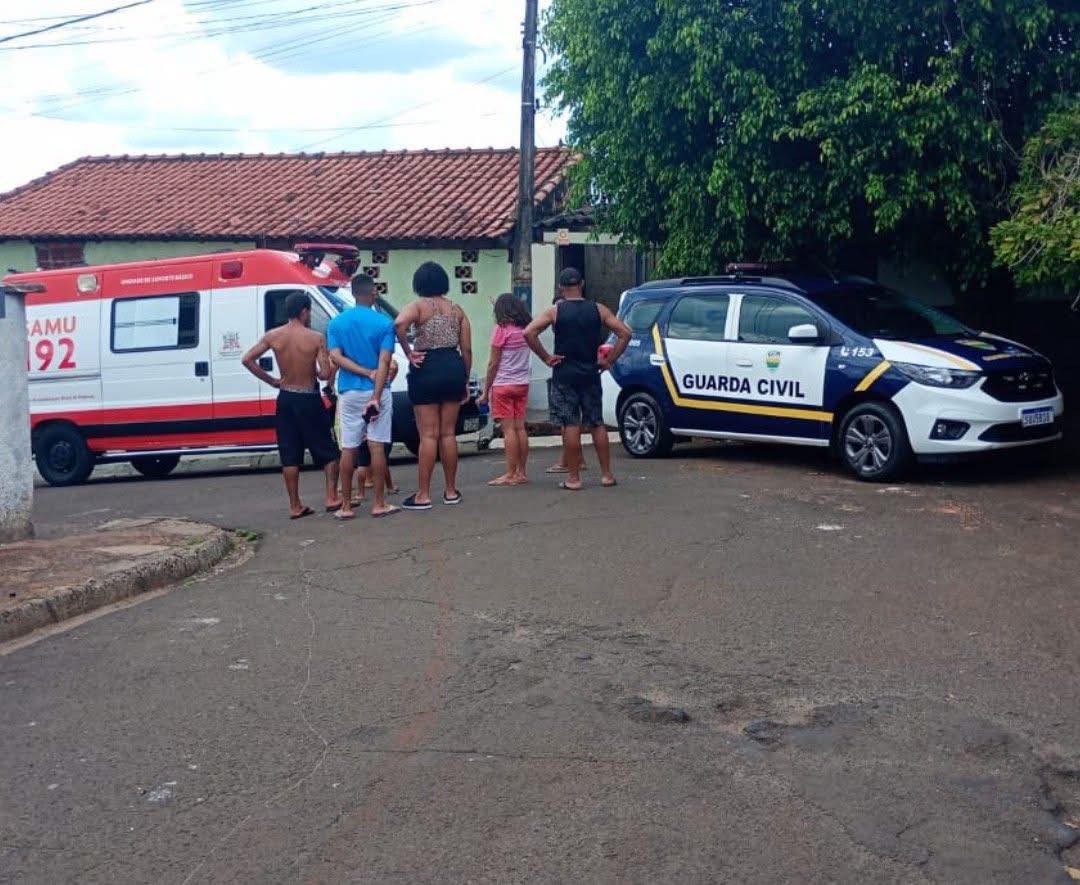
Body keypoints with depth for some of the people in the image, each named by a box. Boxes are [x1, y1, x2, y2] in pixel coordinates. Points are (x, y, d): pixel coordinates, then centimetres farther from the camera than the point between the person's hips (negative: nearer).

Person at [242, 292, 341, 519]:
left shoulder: (273, 336, -2)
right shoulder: (316, 338, -13)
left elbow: (247, 359, -3)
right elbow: (326, 374, -17)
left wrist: (271, 381, 4)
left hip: (285, 398, 4)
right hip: (309, 400, -4)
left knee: (290, 455, 9)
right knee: (328, 450, 10)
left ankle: (295, 506, 10)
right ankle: (332, 498, 5)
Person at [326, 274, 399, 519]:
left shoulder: (336, 323, 4)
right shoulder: (384, 323, -5)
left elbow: (336, 357, -7)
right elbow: (384, 362, -13)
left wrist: (367, 373, -8)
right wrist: (376, 397, -16)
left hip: (348, 393, 3)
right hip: (377, 391, -2)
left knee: (348, 448, 6)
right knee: (377, 446, 1)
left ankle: (346, 506, 8)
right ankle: (379, 504, 4)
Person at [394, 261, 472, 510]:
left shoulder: (419, 306, -3)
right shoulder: (456, 309, 11)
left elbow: (400, 323, -26)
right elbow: (466, 349, 8)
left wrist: (408, 353, -15)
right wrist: (465, 381, 16)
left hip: (427, 370, -4)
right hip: (454, 368, 4)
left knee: (429, 435, -2)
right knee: (448, 433, 11)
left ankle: (423, 495, 1)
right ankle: (451, 491, 16)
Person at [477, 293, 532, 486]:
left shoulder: (501, 329, -10)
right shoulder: (525, 329, 6)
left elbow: (493, 363, -8)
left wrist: (486, 392, -3)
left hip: (503, 385, -6)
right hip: (522, 383, 6)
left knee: (509, 429, -5)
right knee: (520, 427, 9)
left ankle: (510, 475, -4)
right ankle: (521, 473, 13)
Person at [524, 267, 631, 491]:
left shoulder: (555, 311, -4)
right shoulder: (597, 309, 3)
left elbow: (529, 332, -16)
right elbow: (625, 333, -2)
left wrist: (546, 357, -8)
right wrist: (610, 360, 2)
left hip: (564, 375, -2)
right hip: (590, 374, 2)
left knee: (571, 425, 0)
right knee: (597, 424, 10)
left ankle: (573, 478, 1)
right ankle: (606, 474, 12)